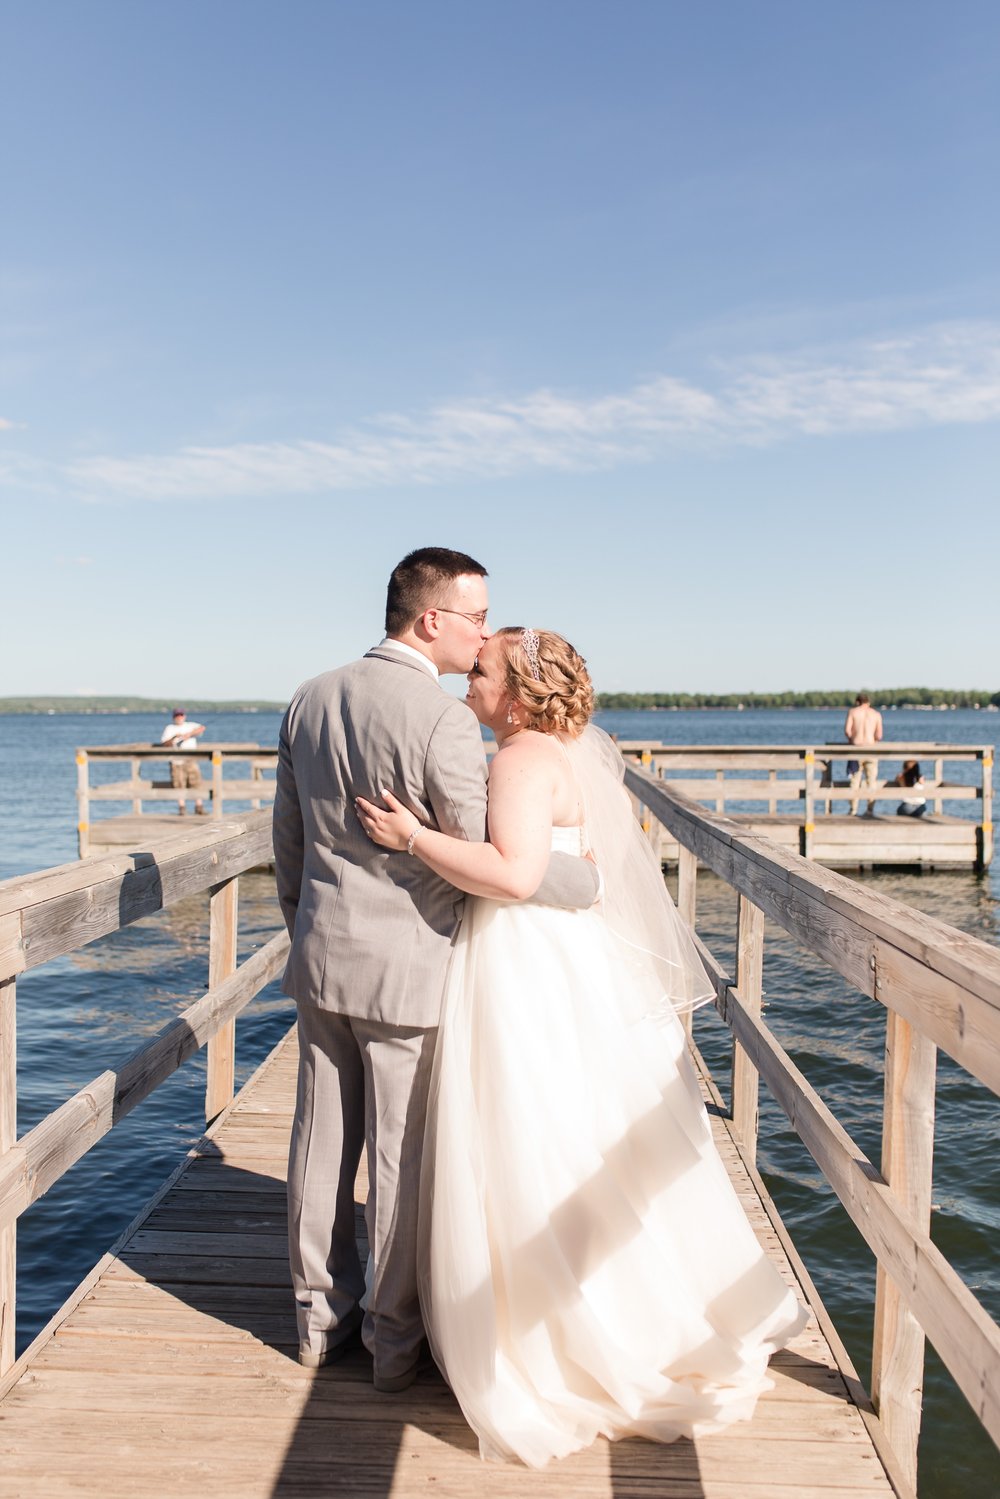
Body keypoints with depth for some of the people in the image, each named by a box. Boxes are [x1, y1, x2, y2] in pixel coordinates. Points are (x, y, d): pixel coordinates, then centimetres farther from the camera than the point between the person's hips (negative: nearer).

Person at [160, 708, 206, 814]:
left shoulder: (190, 726, 13)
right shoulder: (170, 728, 11)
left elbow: (202, 728, -7)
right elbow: (164, 744, 1)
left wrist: (189, 734, -18)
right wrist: (174, 737, -15)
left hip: (191, 759, 0)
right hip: (176, 760, 0)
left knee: (196, 782, -6)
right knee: (179, 784, -4)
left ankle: (199, 806, -1)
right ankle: (181, 807, 3)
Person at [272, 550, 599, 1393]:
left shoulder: (310, 701, 3)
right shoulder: (445, 721, -19)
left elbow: (289, 843, 11)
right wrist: (591, 879, -4)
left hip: (322, 962, 7)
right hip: (410, 972, -6)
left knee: (324, 1140, 17)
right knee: (405, 1155, 8)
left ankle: (321, 1315, 33)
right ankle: (396, 1339, 24)